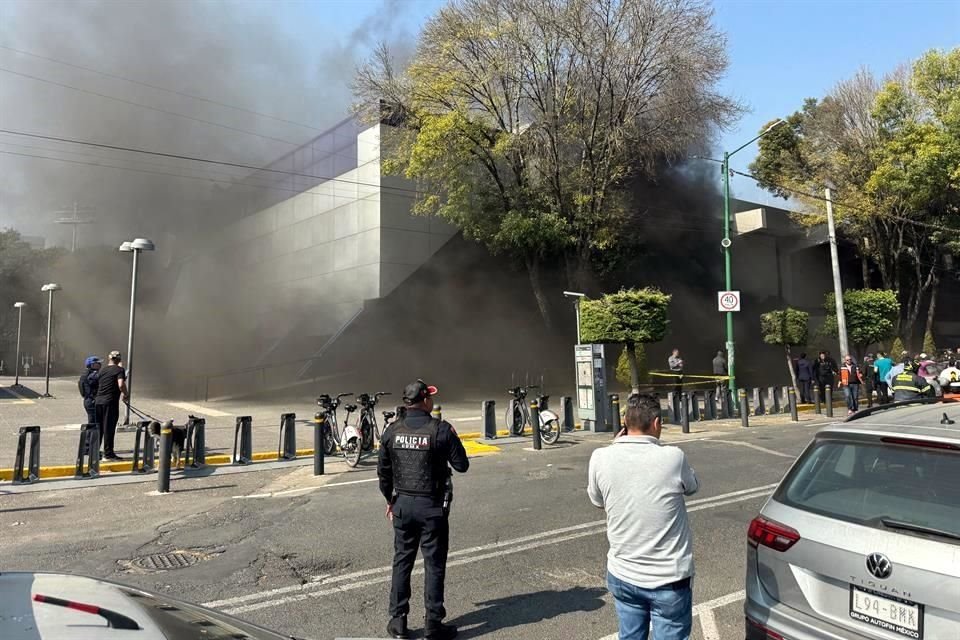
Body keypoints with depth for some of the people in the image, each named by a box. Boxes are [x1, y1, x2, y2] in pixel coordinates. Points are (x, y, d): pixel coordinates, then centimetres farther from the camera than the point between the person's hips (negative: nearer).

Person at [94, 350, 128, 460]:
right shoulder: (119, 370, -5)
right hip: (111, 402, -6)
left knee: (98, 427, 15)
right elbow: (121, 385, -19)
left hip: (99, 401, 6)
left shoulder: (102, 370, 14)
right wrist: (126, 395, -5)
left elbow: (98, 385, 20)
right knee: (109, 427, -2)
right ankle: (108, 453, 2)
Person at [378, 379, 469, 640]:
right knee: (434, 564, 6)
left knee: (402, 561, 15)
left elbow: (383, 472, 6)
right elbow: (461, 465, -9)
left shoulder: (392, 431, -1)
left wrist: (390, 500, 19)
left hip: (402, 504, 4)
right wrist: (451, 440, 7)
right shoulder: (441, 429, -14)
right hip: (432, 506, -4)